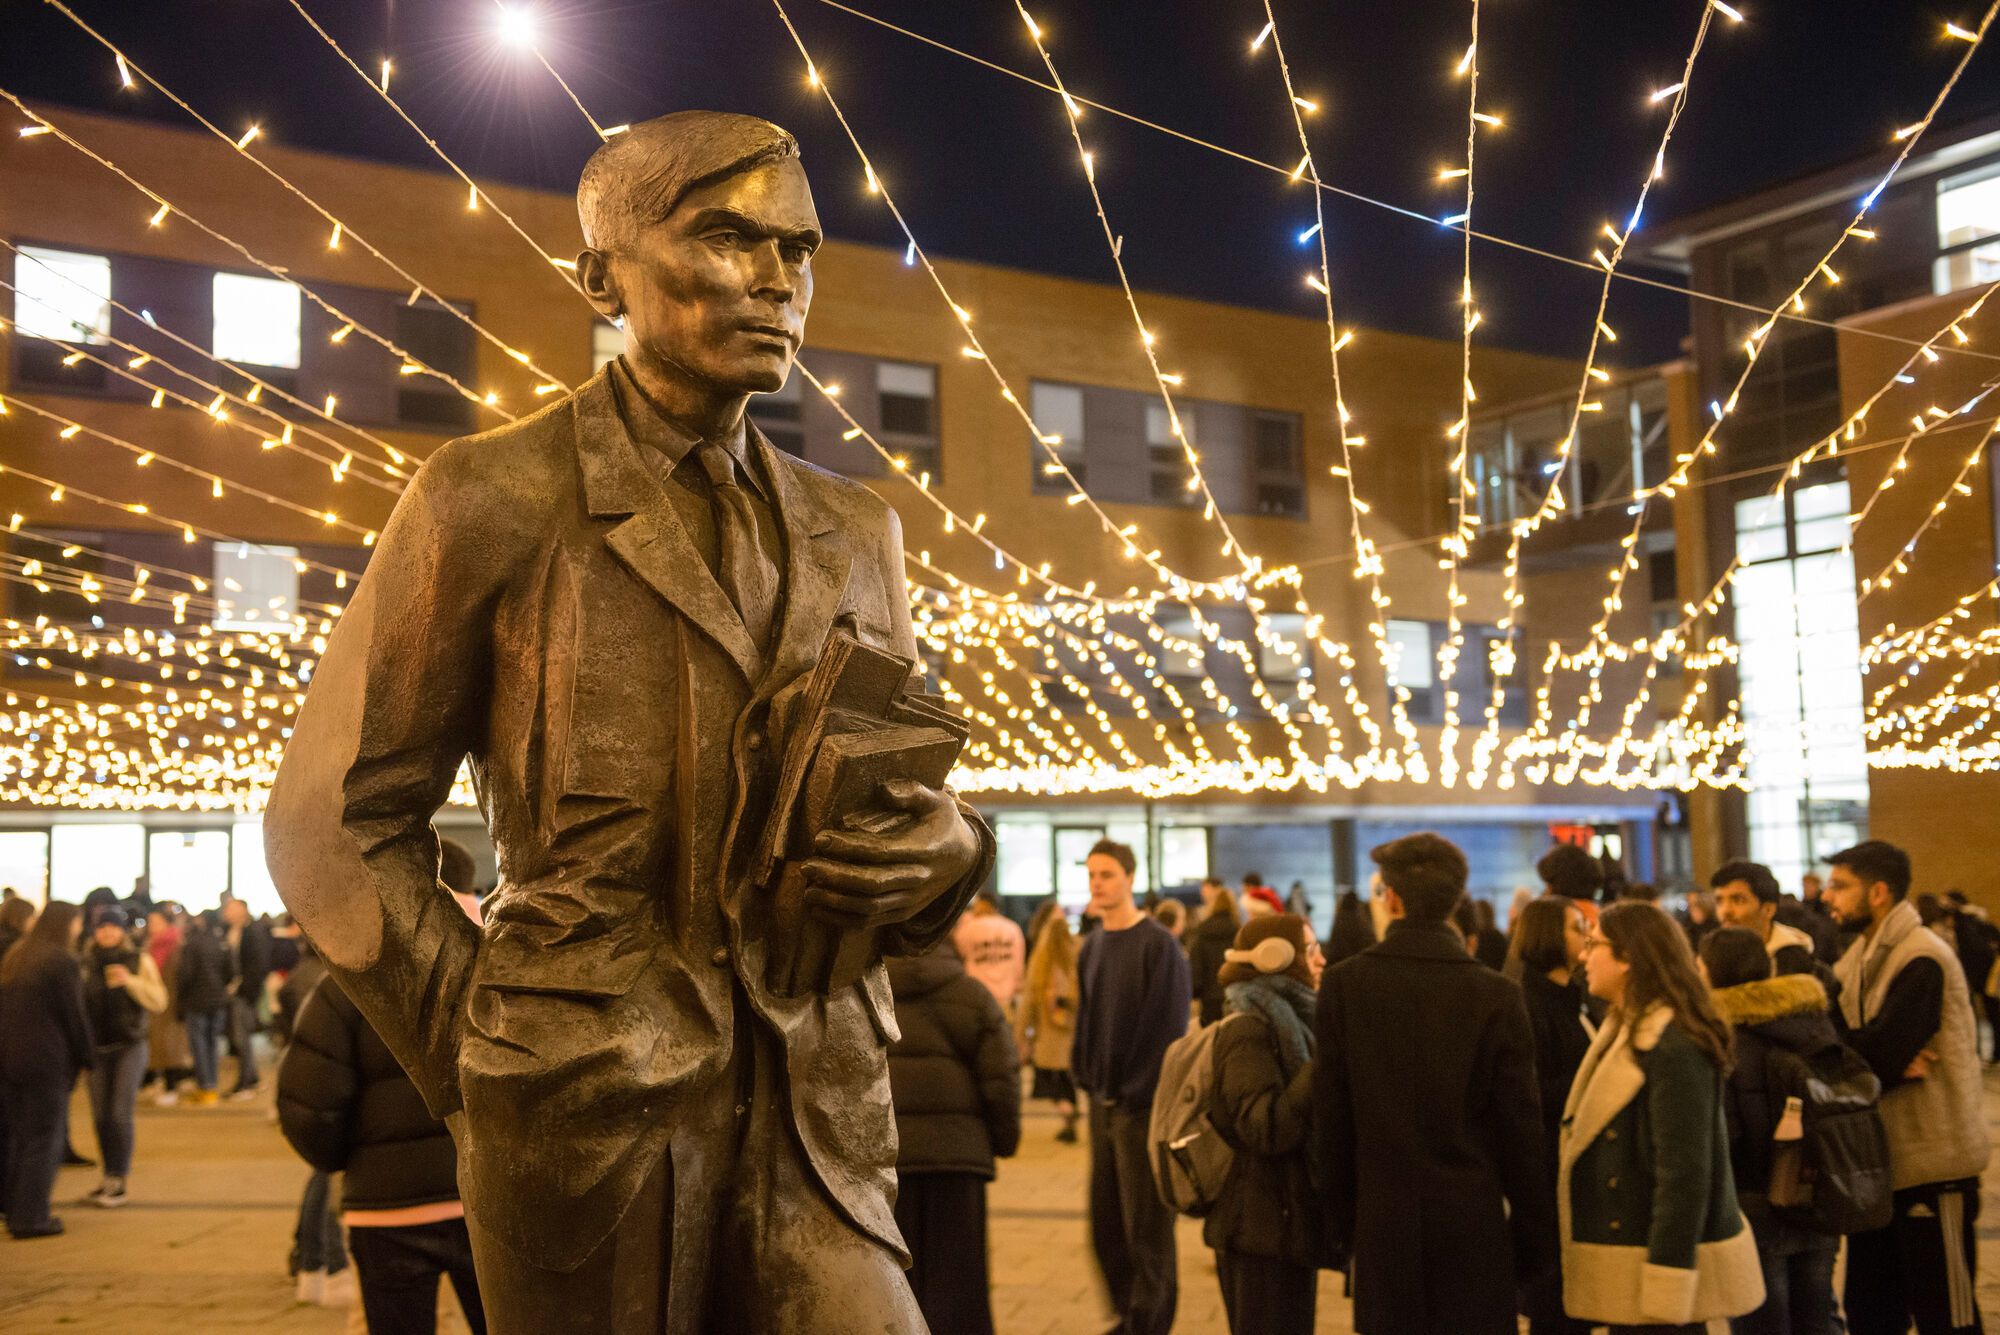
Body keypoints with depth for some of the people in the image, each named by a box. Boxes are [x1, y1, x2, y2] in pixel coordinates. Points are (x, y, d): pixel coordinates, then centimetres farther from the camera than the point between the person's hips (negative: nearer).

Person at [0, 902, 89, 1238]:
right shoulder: (62, 961, -13)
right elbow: (73, 1015, -12)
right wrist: (84, 1056, 0)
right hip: (47, 1059, -8)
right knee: (44, 1139, 0)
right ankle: (31, 1217, 0)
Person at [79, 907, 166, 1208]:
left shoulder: (139, 960, -1)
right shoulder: (86, 963, 5)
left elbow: (159, 1002, -7)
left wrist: (130, 981, -19)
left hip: (129, 1046, -3)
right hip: (96, 1047, 3)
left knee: (120, 1115, -8)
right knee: (101, 1116, 7)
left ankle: (119, 1181, -3)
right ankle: (108, 1177, 19)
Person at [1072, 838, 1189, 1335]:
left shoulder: (1159, 945, -12)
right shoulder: (1091, 947, 10)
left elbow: (1169, 1028, -15)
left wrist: (1142, 1091, -16)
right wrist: (1085, 1073, 8)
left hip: (1143, 1105, -7)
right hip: (1103, 1103, 7)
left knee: (1146, 1227, 0)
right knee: (1106, 1222, 13)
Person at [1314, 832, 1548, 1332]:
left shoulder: (1343, 984, -5)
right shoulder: (1497, 995, -6)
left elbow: (1330, 1115, -1)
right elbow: (1520, 1124, -3)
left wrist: (1340, 1217, 9)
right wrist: (1529, 1229, 7)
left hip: (1383, 1221, 0)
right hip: (1473, 1221, 0)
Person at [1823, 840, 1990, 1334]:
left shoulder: (1922, 960, -17)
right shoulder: (1859, 956, 9)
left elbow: (1877, 1053, -25)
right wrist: (1890, 1065, -18)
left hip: (1932, 1163, -8)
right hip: (1881, 1158, 8)